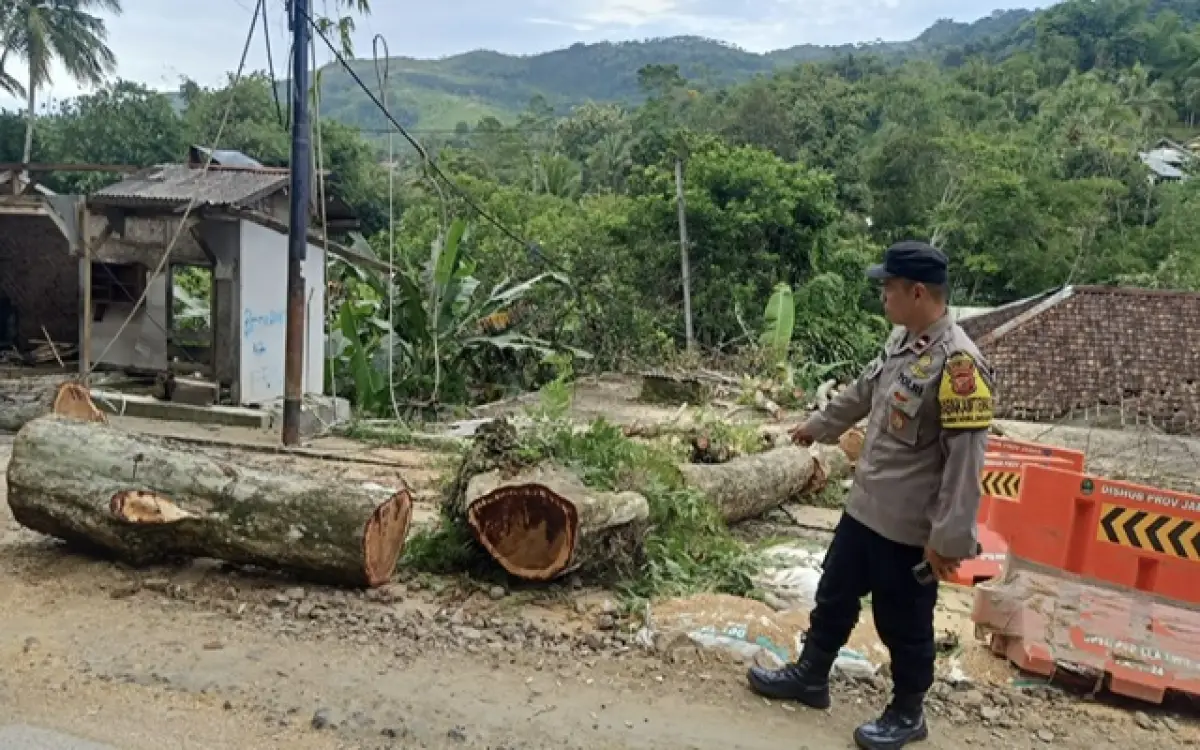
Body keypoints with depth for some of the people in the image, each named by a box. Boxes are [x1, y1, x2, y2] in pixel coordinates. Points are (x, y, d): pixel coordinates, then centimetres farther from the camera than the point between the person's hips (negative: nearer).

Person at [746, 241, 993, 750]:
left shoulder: (958, 363, -25)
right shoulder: (901, 340, 3)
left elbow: (966, 460, -26)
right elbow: (863, 393, 20)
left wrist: (948, 539, -24)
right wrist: (818, 425, 33)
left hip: (909, 528, -8)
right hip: (864, 508, 8)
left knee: (903, 625, 12)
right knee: (834, 597, 22)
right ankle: (809, 677, 42)